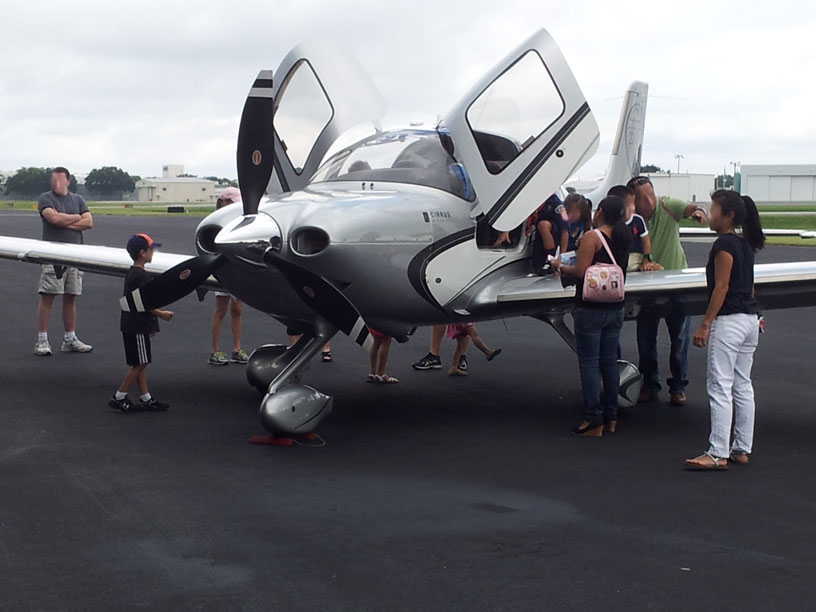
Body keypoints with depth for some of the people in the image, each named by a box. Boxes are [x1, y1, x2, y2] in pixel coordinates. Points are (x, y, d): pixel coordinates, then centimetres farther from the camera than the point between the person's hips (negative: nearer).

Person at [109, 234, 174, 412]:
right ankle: (119, 398, 0)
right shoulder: (141, 276, -18)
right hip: (136, 328, -10)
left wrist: (150, 325, 24)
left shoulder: (131, 273, 14)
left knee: (141, 364, 12)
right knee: (140, 364, -4)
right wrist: (161, 314, -8)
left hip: (132, 325, 10)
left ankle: (146, 399, 17)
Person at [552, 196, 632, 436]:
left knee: (589, 363, -2)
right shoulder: (622, 239, 8)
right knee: (609, 362, 13)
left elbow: (581, 271, -19)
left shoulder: (592, 237, -13)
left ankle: (593, 420, -3)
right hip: (615, 308, 7)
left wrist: (560, 267, -2)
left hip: (590, 308, -7)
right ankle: (611, 417, 18)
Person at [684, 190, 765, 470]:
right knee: (742, 386, 12)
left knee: (720, 387, -8)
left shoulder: (724, 244, -14)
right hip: (750, 319, 10)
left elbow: (721, 287, -17)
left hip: (729, 320, -10)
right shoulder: (745, 244, 13)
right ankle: (741, 449, 16)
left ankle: (717, 454, -9)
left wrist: (705, 324, -15)